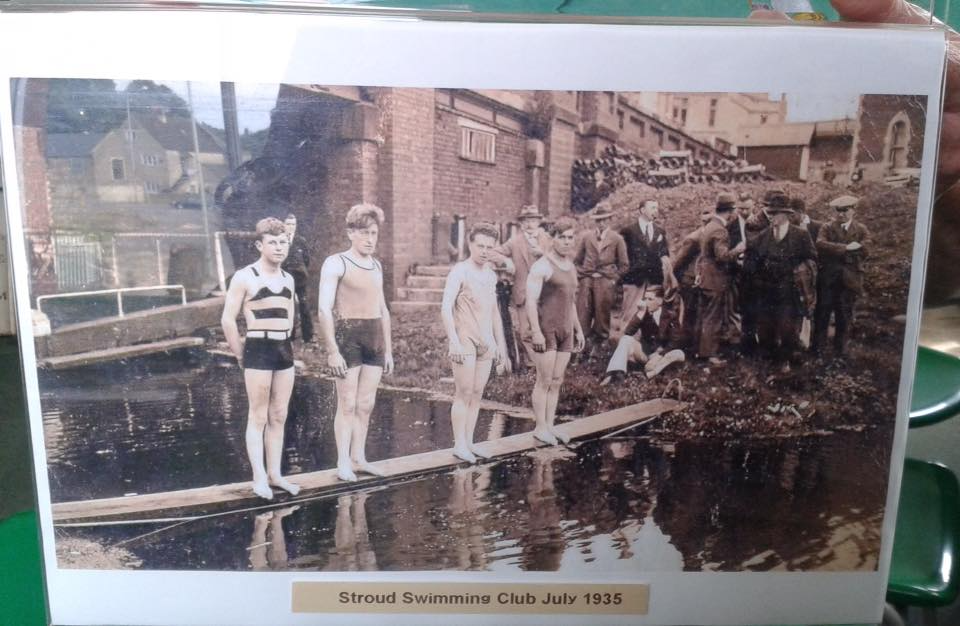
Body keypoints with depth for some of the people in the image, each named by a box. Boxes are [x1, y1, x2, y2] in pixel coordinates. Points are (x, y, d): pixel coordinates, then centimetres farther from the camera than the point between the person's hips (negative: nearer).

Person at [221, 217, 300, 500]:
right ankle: (259, 478, 6)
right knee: (258, 417, -1)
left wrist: (283, 343, 15)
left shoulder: (288, 279, 13)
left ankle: (275, 473, 18)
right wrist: (240, 355, -3)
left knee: (279, 417, 10)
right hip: (259, 349, -6)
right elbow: (227, 320, -7)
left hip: (285, 349, 6)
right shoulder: (245, 277, -6)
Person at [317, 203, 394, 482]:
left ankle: (358, 458, 17)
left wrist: (388, 349, 17)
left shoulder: (377, 266, 15)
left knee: (366, 404, 8)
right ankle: (343, 463, 4)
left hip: (375, 337, 6)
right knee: (347, 404, -4)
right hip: (348, 335, -6)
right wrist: (332, 351, -18)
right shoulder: (336, 263, -5)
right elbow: (325, 309, -12)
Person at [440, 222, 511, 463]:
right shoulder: (460, 271, -6)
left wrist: (500, 344, 19)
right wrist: (454, 342, -20)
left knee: (477, 393, 6)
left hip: (486, 342, 6)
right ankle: (459, 444, 1)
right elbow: (446, 308, -13)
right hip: (465, 341, -6)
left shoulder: (491, 275, 15)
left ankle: (469, 442, 13)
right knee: (464, 393, -6)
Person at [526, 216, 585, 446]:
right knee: (545, 381, -3)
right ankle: (540, 427, 7)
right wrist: (536, 331, -22)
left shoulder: (571, 266, 14)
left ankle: (550, 426, 16)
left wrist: (578, 329, 19)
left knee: (557, 381, 9)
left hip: (565, 331, 7)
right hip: (545, 330, -7)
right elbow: (531, 300, -16)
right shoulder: (542, 266, -10)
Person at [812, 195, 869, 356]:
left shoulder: (861, 230, 5)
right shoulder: (827, 228, 5)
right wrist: (846, 248, -22)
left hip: (849, 279, 0)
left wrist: (834, 250, -11)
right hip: (828, 278, 0)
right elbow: (820, 245, -15)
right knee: (822, 312, 5)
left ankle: (840, 348, 21)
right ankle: (816, 345, 16)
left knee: (844, 315, 9)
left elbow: (862, 252, -10)